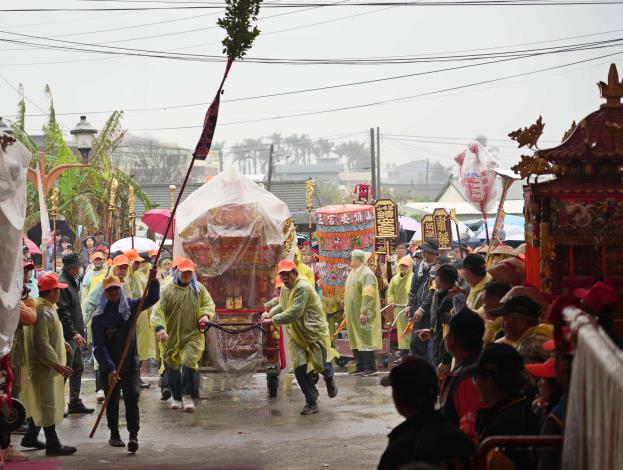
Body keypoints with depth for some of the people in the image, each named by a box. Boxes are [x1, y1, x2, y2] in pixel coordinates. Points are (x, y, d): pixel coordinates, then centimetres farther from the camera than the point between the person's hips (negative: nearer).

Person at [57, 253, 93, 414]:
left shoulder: (73, 282, 16)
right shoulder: (63, 283, -15)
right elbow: (63, 312, -21)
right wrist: (73, 333, -24)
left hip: (76, 335, 10)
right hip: (68, 335, -10)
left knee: (78, 369, 14)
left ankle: (75, 402, 22)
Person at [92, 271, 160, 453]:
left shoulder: (130, 306, 1)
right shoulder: (99, 317, -8)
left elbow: (152, 299, -7)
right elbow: (98, 347, -13)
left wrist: (153, 281, -26)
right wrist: (110, 369, -23)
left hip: (130, 364, 1)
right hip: (109, 367, -1)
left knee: (132, 397, -13)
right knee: (112, 401, 10)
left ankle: (133, 435, -15)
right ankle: (114, 434, 26)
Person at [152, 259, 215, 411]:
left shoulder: (199, 289, 6)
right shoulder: (168, 290, -5)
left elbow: (209, 304, 11)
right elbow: (158, 310, -13)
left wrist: (206, 315, -12)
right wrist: (160, 327, -29)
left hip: (192, 335, 0)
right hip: (171, 336, 0)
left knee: (189, 362, -19)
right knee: (172, 368, 10)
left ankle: (188, 396, -9)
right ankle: (176, 397, 28)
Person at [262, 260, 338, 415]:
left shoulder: (303, 287, -23)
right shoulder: (285, 288, 6)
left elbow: (294, 313, -29)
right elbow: (282, 306, 22)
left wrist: (273, 320, -27)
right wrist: (270, 313, 5)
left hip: (315, 333, -7)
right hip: (296, 336, 7)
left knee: (320, 366, -1)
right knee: (300, 369, -3)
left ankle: (329, 379, 38)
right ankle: (311, 403, 6)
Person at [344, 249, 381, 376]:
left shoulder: (366, 274, -15)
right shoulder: (353, 273, 15)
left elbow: (368, 295, -21)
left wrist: (364, 312, -25)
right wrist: (346, 310, 20)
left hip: (362, 314, -10)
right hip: (353, 314, 10)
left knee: (365, 339, -9)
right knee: (355, 340, 11)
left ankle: (371, 368, -6)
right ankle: (360, 367, 16)